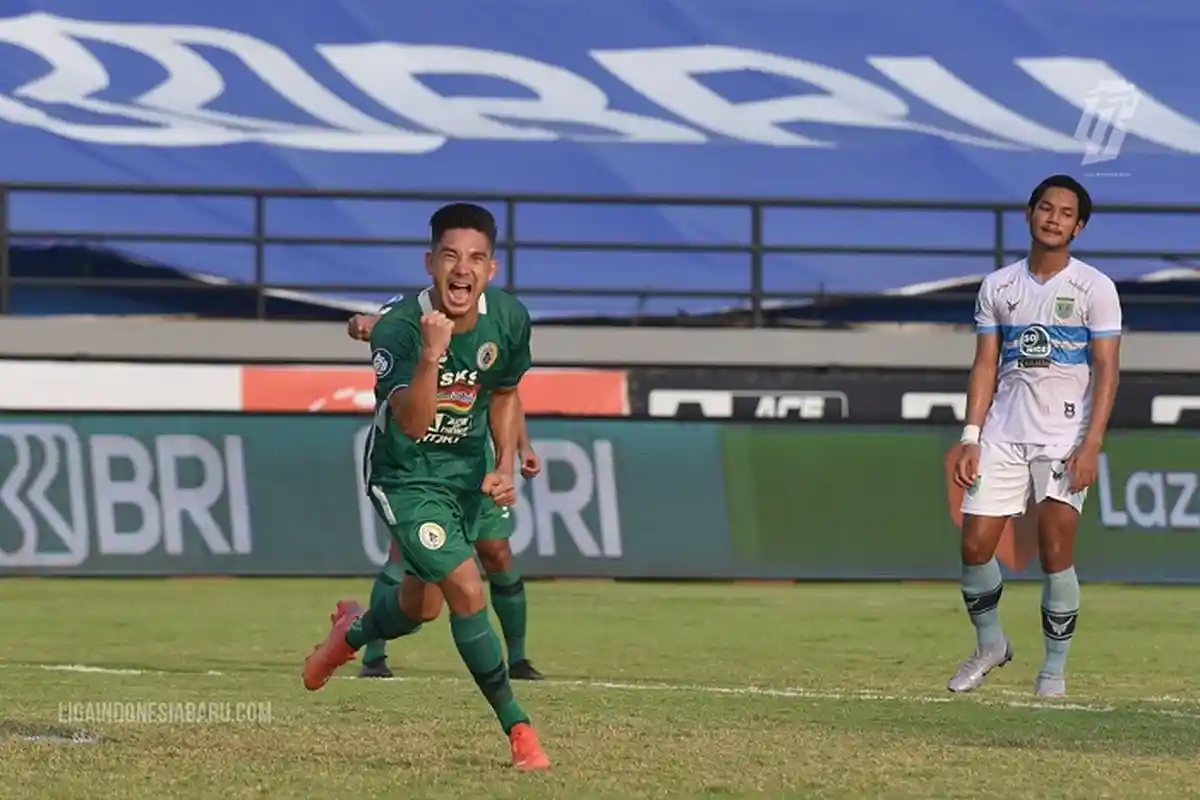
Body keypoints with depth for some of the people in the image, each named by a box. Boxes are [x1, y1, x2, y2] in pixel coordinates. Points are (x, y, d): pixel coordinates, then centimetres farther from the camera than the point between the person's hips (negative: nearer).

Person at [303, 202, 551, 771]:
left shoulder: (509, 319, -13)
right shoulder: (398, 329, -30)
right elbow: (413, 423, -42)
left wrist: (505, 466, -3)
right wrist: (431, 354, -56)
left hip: (466, 468, 6)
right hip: (404, 474, -6)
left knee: (423, 605, 20)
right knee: (466, 588, -20)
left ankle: (354, 632, 56)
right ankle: (517, 728, -9)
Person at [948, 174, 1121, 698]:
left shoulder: (1094, 287, -1)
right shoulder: (998, 287, 9)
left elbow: (1106, 370, -6)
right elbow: (985, 365, 10)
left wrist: (1091, 445, -15)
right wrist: (971, 438, 1)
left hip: (1064, 438, -4)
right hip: (1003, 434, 4)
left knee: (1056, 556, -9)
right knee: (975, 546, -1)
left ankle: (1055, 669, 3)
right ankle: (990, 645, 21)